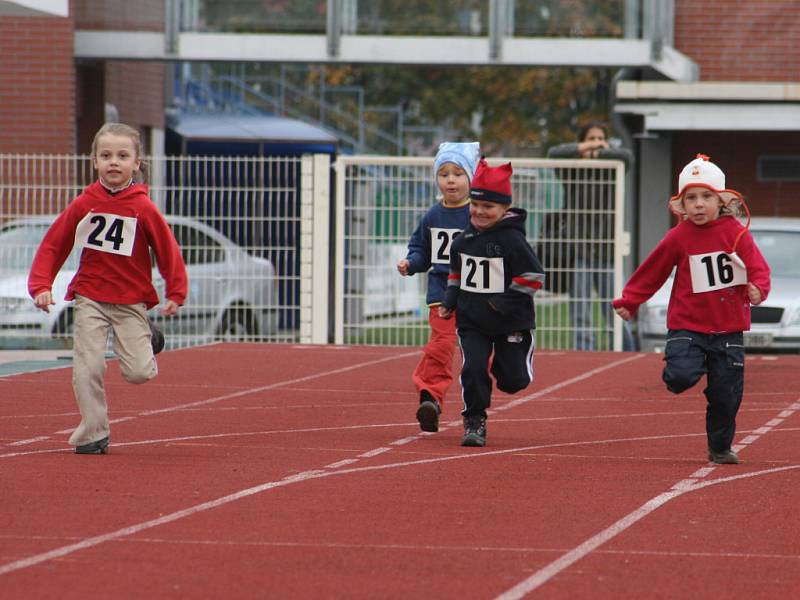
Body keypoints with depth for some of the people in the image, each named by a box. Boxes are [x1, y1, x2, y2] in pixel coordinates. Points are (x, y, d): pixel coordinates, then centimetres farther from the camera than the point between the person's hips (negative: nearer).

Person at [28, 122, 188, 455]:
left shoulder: (143, 208, -8)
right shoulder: (83, 205, -3)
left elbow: (168, 250, -1)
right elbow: (52, 245, 4)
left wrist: (176, 293, -4)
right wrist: (41, 285, -5)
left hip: (131, 300, -1)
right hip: (90, 298, 1)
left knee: (138, 372, -6)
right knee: (87, 368, -10)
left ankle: (147, 337, 28)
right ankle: (92, 434, 3)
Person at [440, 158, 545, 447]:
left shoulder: (512, 239, -15)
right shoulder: (464, 239, 4)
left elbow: (534, 276, -15)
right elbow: (456, 271, 20)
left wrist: (505, 303, -18)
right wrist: (450, 301, 8)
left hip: (511, 322, -4)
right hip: (471, 320, 4)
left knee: (515, 379, 2)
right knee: (473, 368, -11)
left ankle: (503, 365, 39)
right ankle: (474, 423, 2)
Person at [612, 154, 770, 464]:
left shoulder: (736, 233, -4)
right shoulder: (678, 237, -3)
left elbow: (758, 267, -7)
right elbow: (652, 272, 6)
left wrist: (758, 288, -28)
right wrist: (628, 301, 9)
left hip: (728, 329, 1)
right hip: (687, 325, -1)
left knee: (726, 395, 5)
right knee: (681, 376, -22)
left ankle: (720, 448, 24)